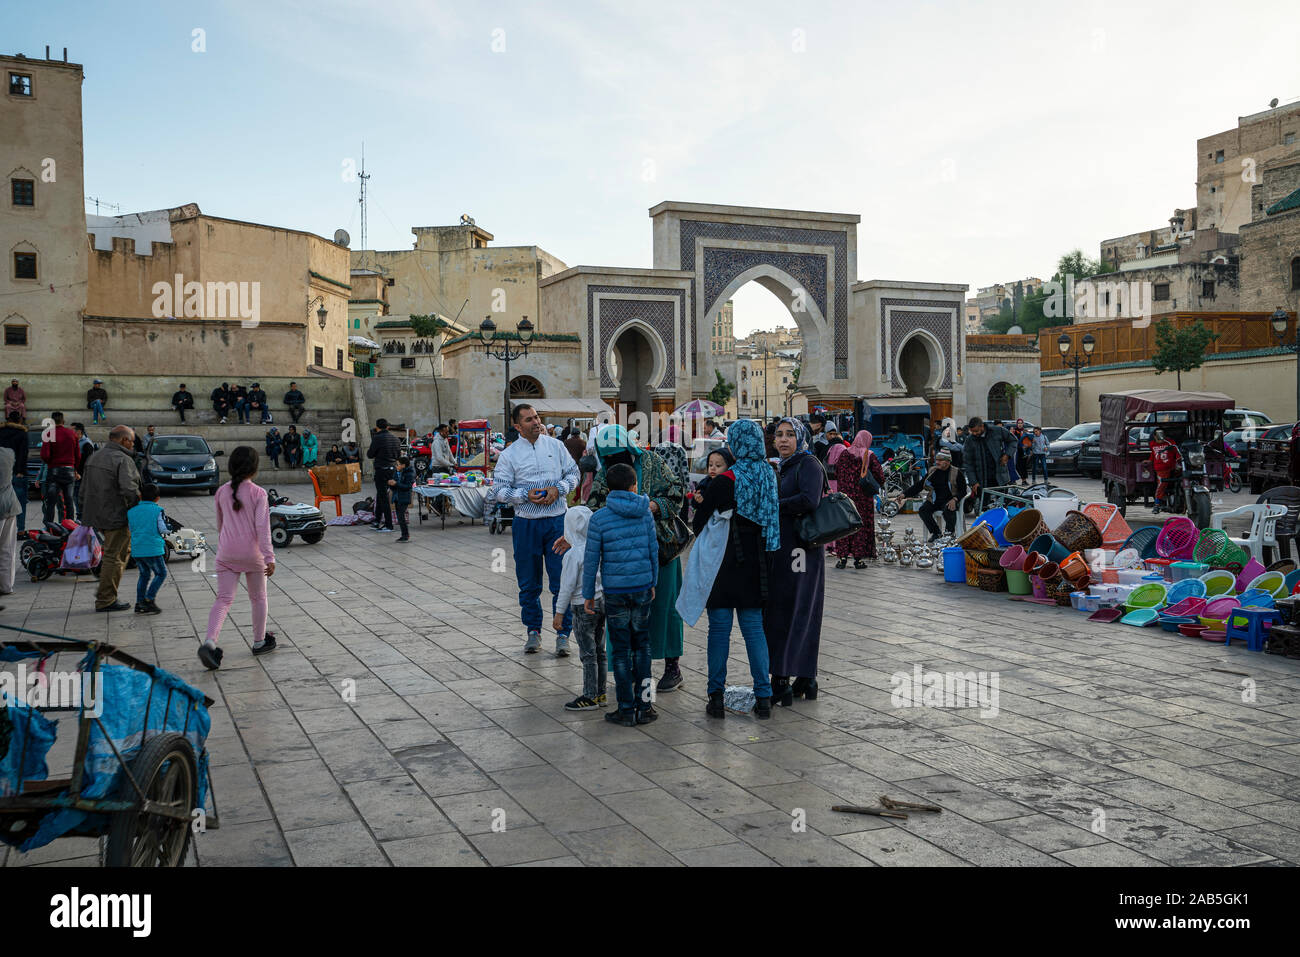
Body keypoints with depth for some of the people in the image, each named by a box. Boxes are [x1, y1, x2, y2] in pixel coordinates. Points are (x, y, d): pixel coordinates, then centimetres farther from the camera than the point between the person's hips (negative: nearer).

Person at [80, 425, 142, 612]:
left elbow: (83, 490, 18)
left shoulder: (94, 457, 14)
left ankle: (104, 591, 20)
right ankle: (105, 600, 5)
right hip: (115, 516, -9)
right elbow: (129, 489, -28)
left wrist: (85, 516, 24)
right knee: (114, 557, 0)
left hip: (97, 517, 9)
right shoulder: (123, 460, -15)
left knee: (124, 549, 21)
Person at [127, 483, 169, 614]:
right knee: (161, 574, 10)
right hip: (153, 549, -5)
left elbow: (131, 529, 14)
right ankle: (148, 600, -1)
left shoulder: (131, 511, 8)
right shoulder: (157, 511, -5)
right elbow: (164, 530, -5)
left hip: (136, 550, 5)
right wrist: (164, 519, 14)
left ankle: (139, 603, 15)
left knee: (144, 575, 20)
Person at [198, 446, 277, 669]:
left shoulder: (222, 492, 5)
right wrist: (269, 557, -16)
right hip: (252, 552, -3)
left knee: (224, 599, 0)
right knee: (258, 598, 15)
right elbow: (262, 527, -15)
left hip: (226, 553, 3)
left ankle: (209, 641, -20)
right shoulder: (258, 493, -9)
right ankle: (259, 642, 26)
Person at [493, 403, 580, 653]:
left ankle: (563, 633, 8)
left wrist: (558, 489, -9)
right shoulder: (508, 454, 0)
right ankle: (533, 630, 24)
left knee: (562, 579, -2)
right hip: (526, 524, 0)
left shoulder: (555, 446, 5)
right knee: (529, 583, 8)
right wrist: (526, 495, -16)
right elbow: (500, 490, -2)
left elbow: (573, 473, 9)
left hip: (557, 521, 0)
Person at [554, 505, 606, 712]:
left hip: (583, 606, -7)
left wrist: (559, 613, -9)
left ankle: (590, 697, 4)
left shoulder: (573, 554, -17)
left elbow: (568, 586, -16)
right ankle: (601, 693, 22)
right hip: (602, 601, 7)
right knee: (599, 651, 15)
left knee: (588, 654, -1)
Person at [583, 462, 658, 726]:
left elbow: (591, 559, -5)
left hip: (615, 592, -2)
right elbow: (653, 551, 6)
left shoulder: (599, 518, -7)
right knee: (642, 645, 13)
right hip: (642, 588, 2)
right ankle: (644, 706, 15)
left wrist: (588, 594, 4)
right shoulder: (645, 512, 0)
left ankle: (626, 709, 10)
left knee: (620, 649, 6)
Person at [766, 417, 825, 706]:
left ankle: (781, 682, -4)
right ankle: (806, 679, 16)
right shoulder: (781, 468, 18)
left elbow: (809, 500, -23)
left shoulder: (808, 464, -9)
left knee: (788, 612, -7)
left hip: (799, 548, -9)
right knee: (803, 614, 11)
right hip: (782, 548, 9)